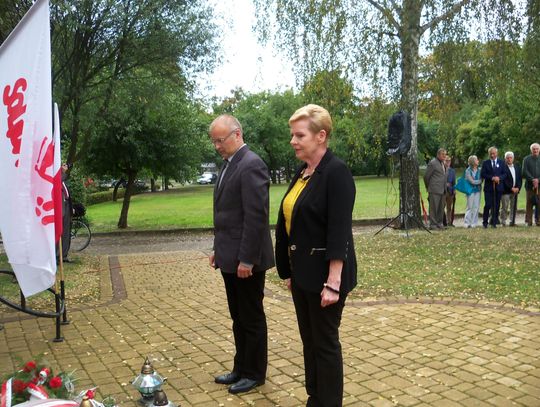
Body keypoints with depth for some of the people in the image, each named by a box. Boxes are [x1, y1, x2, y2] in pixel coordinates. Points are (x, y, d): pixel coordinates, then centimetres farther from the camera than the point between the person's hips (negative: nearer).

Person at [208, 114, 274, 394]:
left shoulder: (251, 165, -17)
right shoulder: (229, 164, 13)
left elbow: (256, 216, -22)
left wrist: (247, 259, -21)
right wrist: (218, 249, 16)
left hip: (246, 259, -9)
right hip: (230, 258, 9)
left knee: (252, 318, 6)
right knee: (238, 318, 18)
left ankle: (254, 374, 22)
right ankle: (241, 368, 32)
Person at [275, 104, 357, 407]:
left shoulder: (336, 172, -15)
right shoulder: (302, 172, 10)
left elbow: (340, 231, -20)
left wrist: (333, 282, -22)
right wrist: (291, 270, 15)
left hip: (324, 273, -8)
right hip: (302, 271, 8)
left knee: (325, 342, 5)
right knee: (309, 339, 18)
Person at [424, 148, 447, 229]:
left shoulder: (443, 163, 17)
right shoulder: (432, 163, -9)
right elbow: (426, 176, -7)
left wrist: (445, 188, 17)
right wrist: (428, 187, 2)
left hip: (442, 190, 8)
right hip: (434, 190, -8)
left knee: (441, 208, 11)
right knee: (433, 208, -4)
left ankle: (439, 223, 18)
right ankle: (432, 224, -1)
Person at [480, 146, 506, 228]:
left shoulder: (501, 162, 11)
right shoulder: (485, 163, 6)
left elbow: (505, 174, 6)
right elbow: (482, 174, -2)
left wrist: (499, 178, -13)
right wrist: (491, 178, -14)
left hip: (498, 187, 2)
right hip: (488, 187, -2)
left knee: (496, 206, 3)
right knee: (488, 205, -6)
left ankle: (494, 222, 11)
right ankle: (485, 222, 3)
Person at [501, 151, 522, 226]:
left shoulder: (517, 167, 13)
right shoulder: (503, 167, -6)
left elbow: (520, 179, 11)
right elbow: (504, 180, -12)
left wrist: (518, 188, -4)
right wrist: (511, 188, -14)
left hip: (515, 190, 5)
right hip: (506, 191, -5)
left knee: (514, 207, 7)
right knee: (504, 208, -3)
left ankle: (512, 222, 12)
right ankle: (503, 222, 4)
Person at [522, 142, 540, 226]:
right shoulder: (526, 159, 6)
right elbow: (525, 171, -2)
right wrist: (533, 180, -12)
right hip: (530, 184, -1)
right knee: (529, 203, 2)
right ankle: (529, 221, 6)